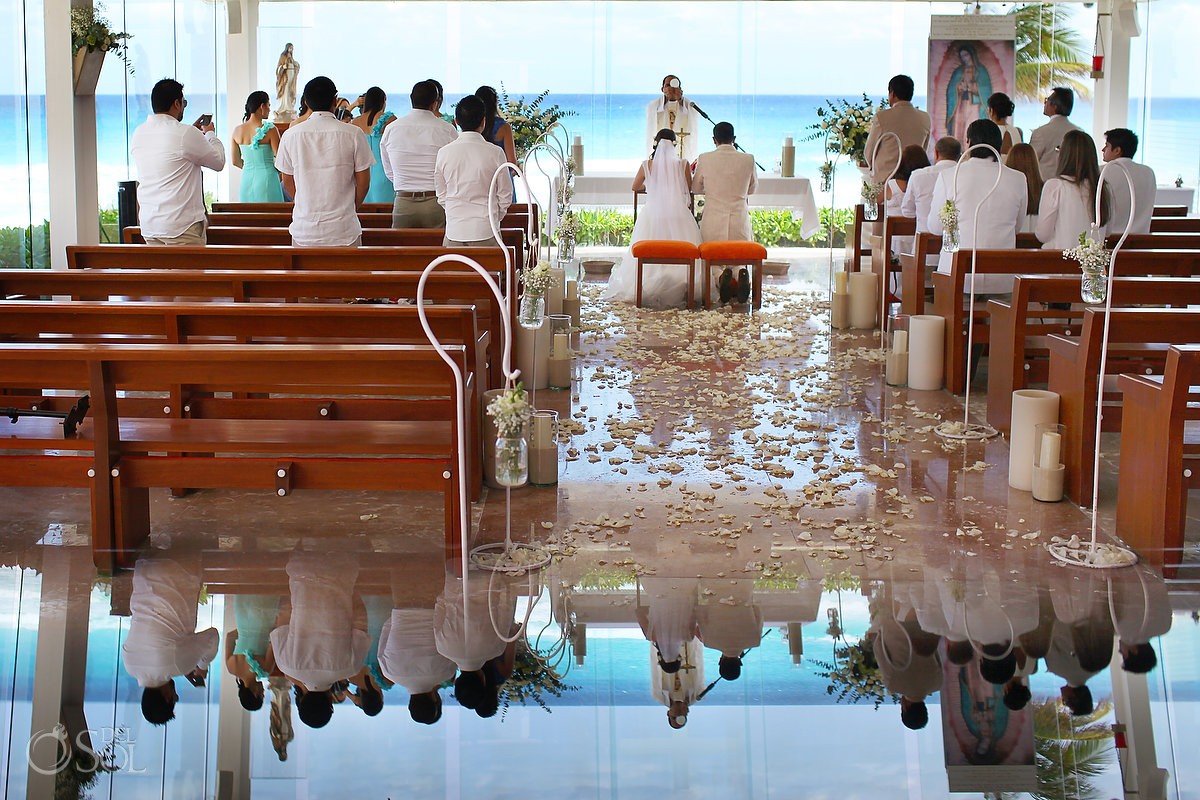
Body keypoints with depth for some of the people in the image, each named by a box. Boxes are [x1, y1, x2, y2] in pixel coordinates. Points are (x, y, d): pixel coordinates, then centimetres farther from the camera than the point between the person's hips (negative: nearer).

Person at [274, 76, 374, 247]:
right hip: (343, 229, -2)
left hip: (303, 229, 2)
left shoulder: (291, 135, 1)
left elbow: (288, 182, 9)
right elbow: (363, 180, 1)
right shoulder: (353, 134, -5)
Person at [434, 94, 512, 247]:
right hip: (486, 231, -2)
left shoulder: (444, 153, 0)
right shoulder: (495, 153, -6)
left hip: (454, 230, 2)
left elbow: (441, 197, 8)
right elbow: (505, 197, 1)